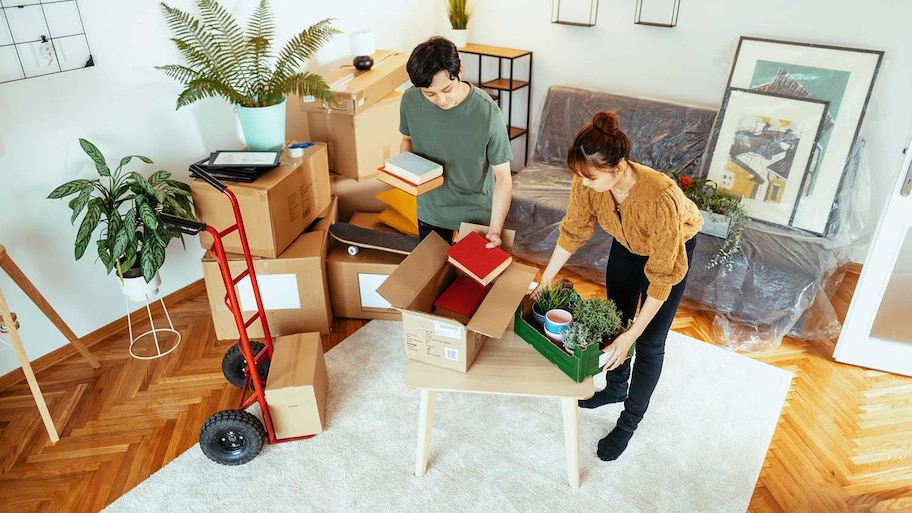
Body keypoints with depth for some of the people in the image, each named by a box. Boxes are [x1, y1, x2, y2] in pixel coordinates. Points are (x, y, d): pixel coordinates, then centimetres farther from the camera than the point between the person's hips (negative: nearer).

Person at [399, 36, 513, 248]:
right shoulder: (410, 100, -15)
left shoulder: (487, 112, -26)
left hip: (477, 212, -3)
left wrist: (495, 229, -30)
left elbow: (503, 176, -20)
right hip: (431, 210, 3)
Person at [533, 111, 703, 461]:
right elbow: (573, 232, -11)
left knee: (650, 342, 2)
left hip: (673, 247, -5)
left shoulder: (660, 199, -45)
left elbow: (663, 275, -35)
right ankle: (616, 388, 42)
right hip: (627, 244, 5)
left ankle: (630, 421, 22)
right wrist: (546, 279, -8)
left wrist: (632, 334, -33)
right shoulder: (587, 182, -30)